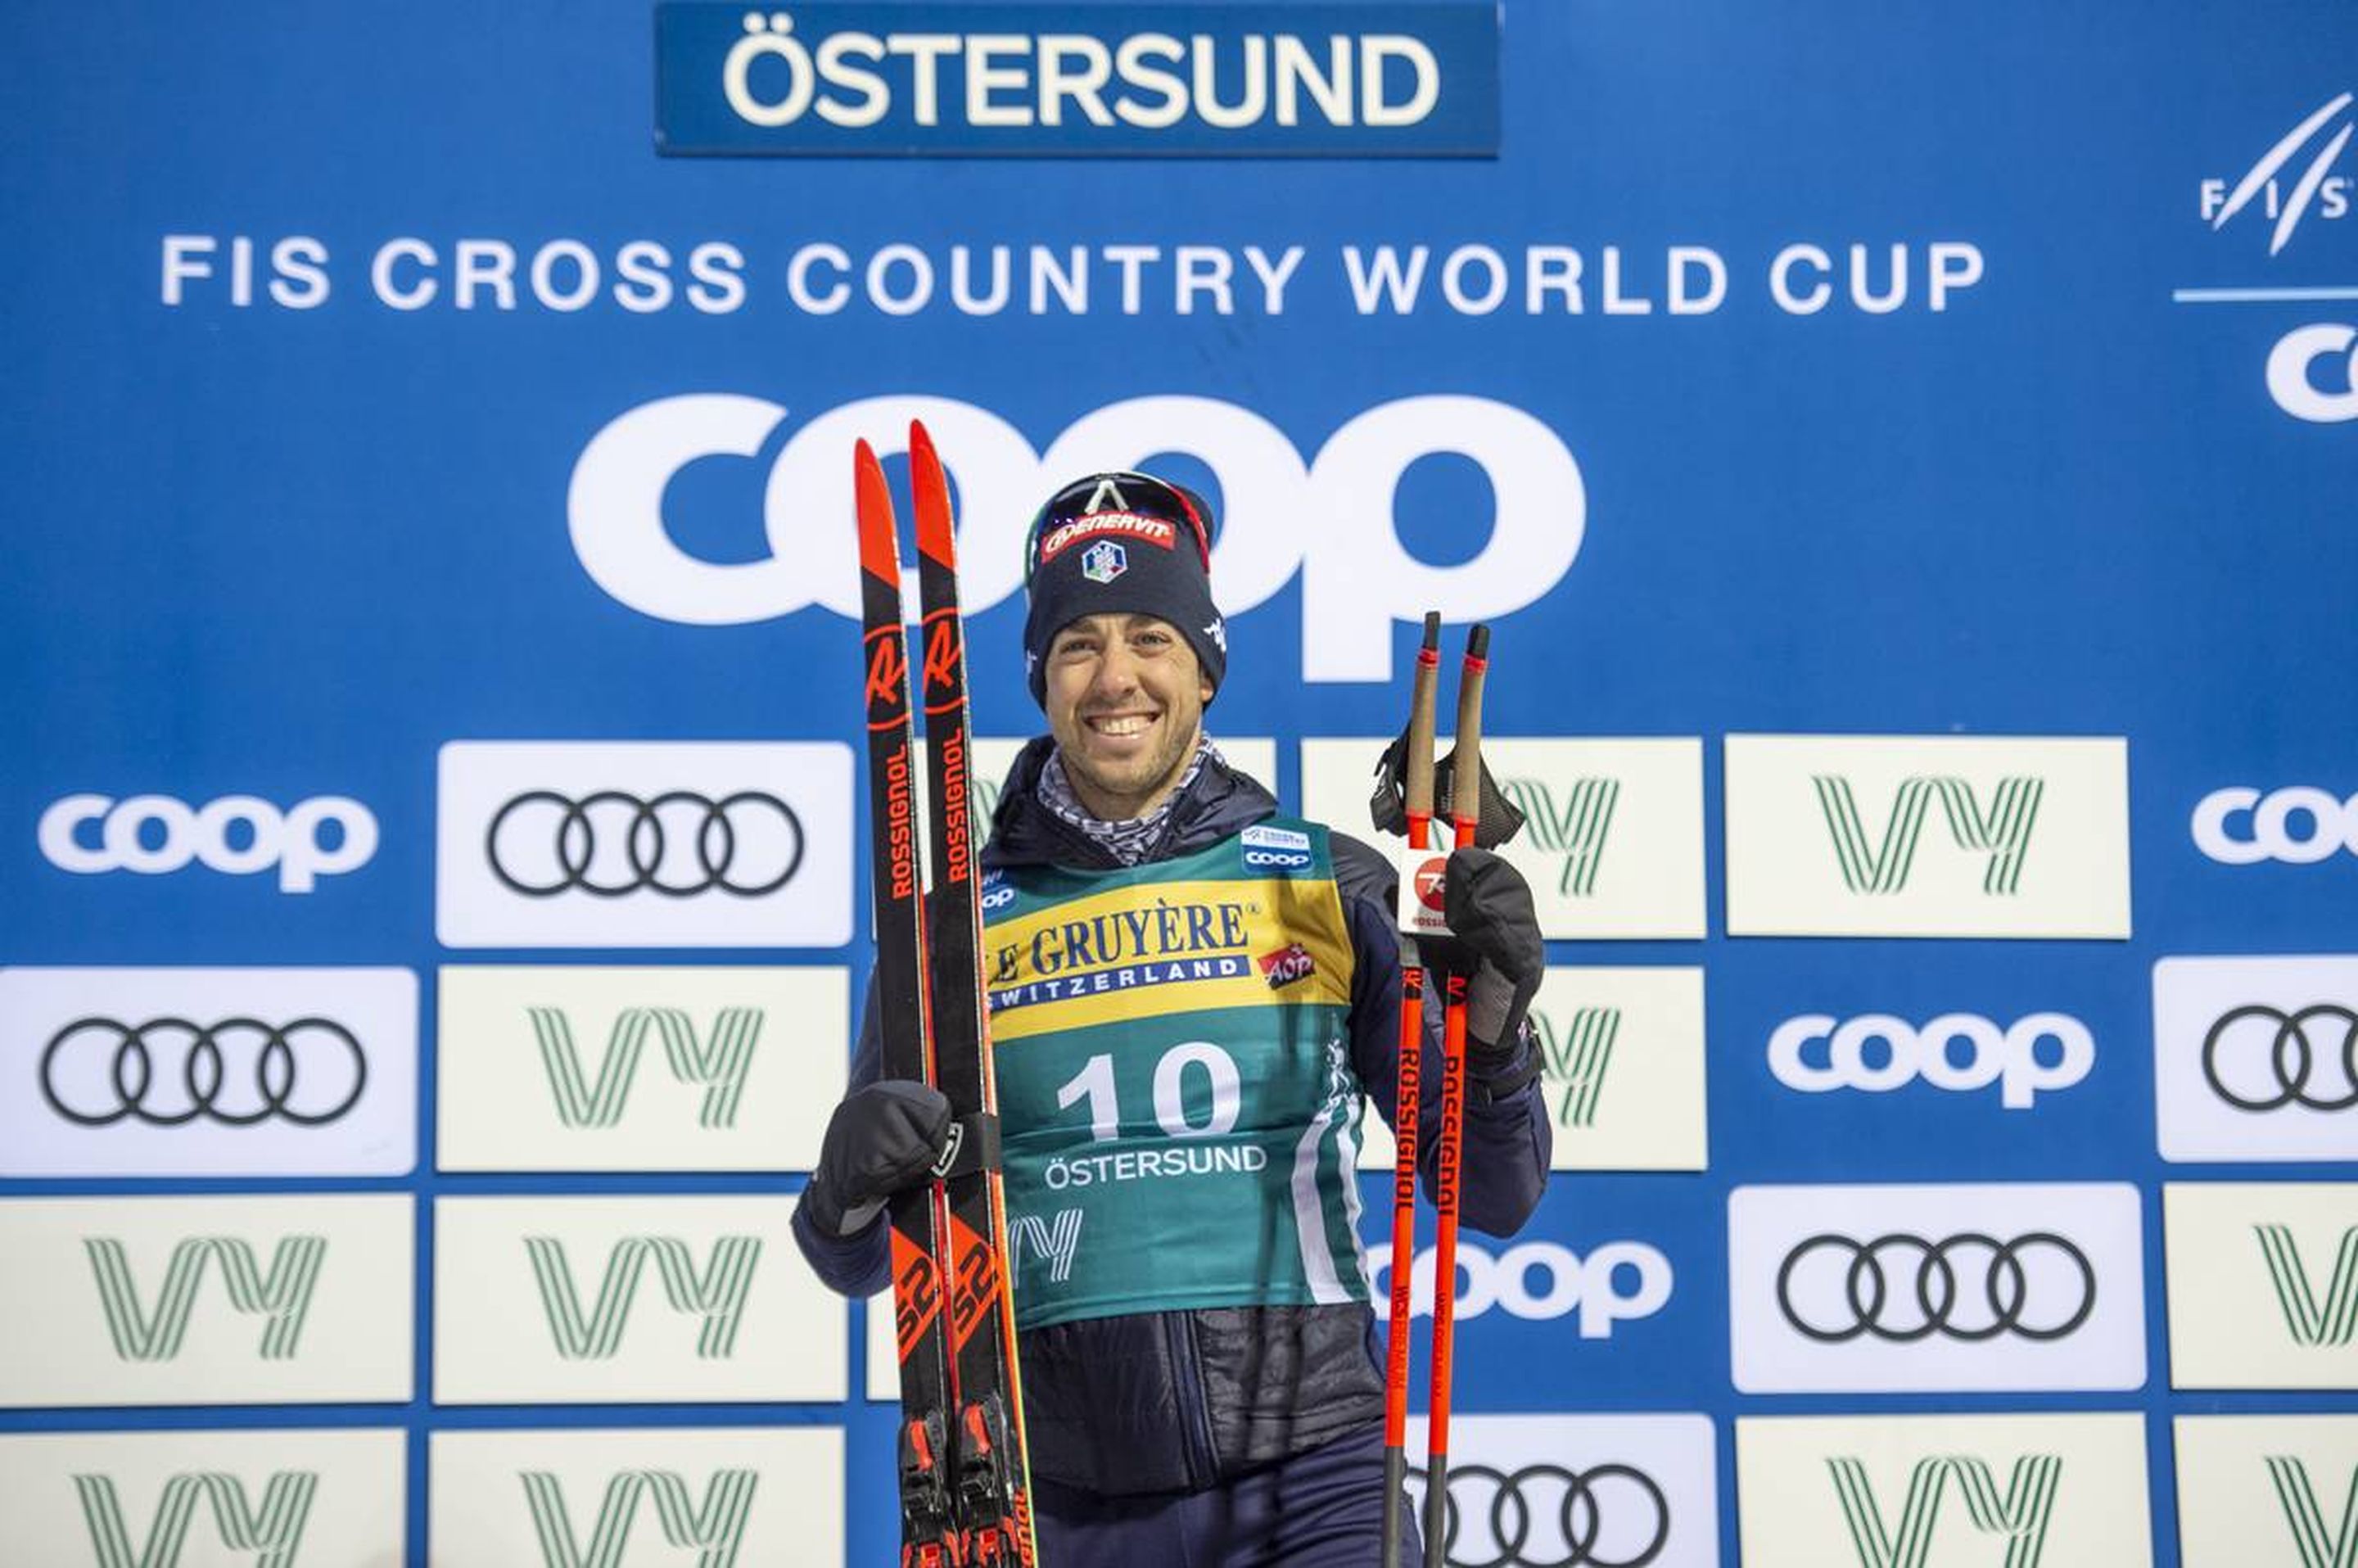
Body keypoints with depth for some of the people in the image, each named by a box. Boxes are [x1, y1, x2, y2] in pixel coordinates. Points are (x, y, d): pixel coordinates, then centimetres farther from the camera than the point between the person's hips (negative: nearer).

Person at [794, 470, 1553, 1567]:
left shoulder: (1328, 886, 4)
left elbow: (1491, 1199, 6)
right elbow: (855, 1264, 8)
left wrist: (1491, 1020, -11)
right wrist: (853, 1187, -14)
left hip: (1312, 1479, -1)